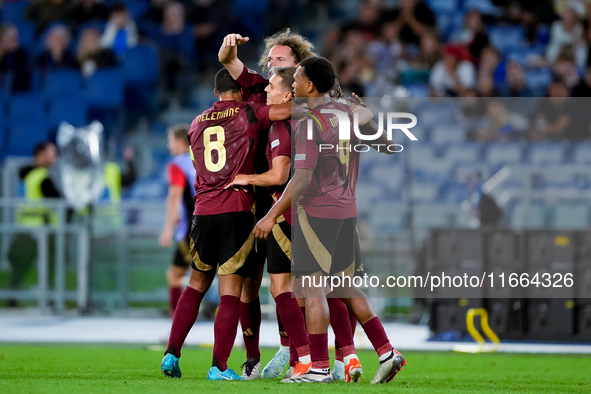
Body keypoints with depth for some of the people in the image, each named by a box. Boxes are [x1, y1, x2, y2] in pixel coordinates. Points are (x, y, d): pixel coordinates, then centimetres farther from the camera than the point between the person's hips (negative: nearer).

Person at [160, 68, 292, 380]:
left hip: (203, 211, 5)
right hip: (236, 211, -5)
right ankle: (219, 366, -7)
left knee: (197, 284, 19)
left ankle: (171, 353, 13)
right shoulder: (248, 114, 0)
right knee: (231, 292, -3)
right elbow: (285, 110, -12)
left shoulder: (198, 123, 18)